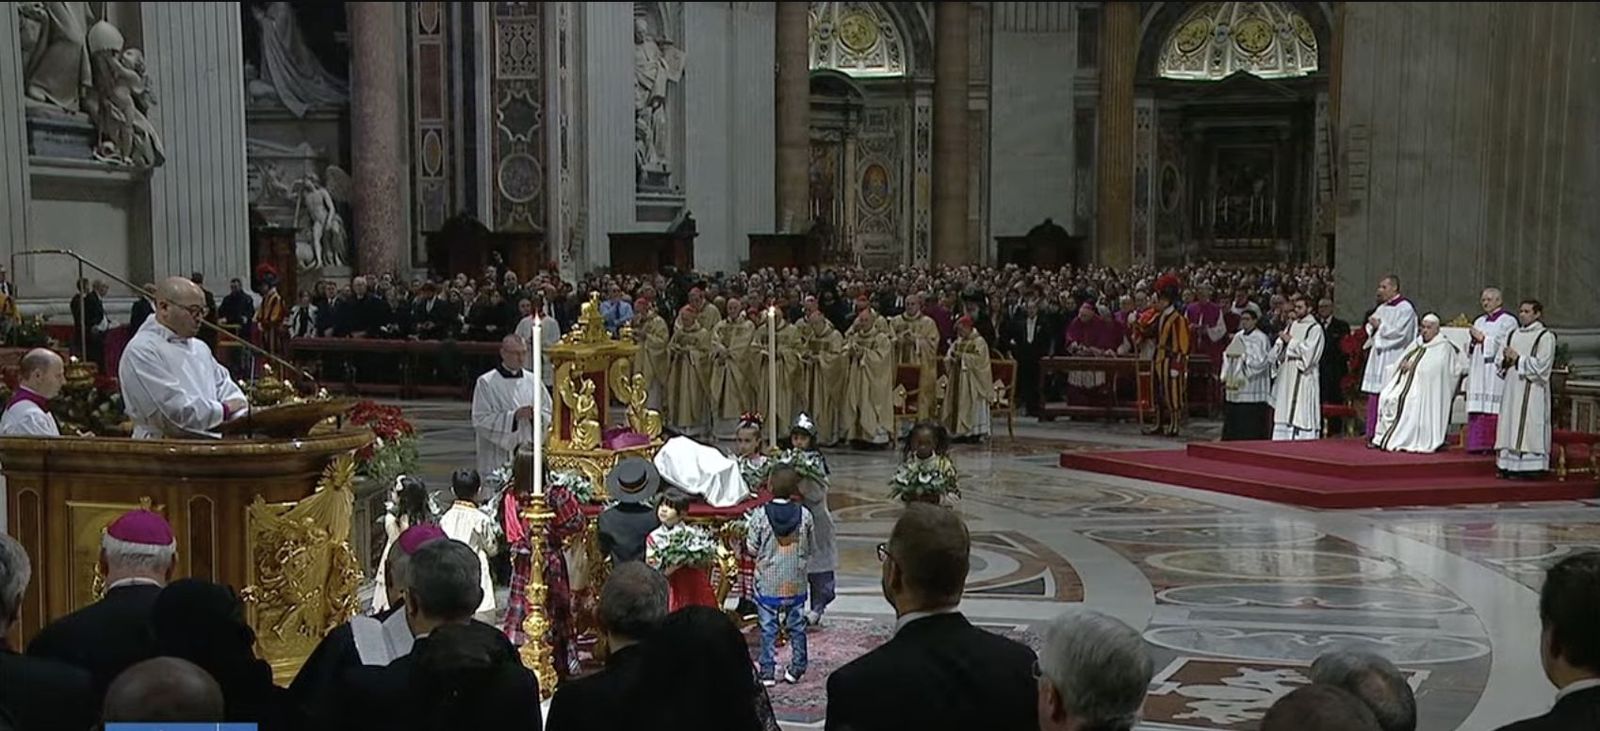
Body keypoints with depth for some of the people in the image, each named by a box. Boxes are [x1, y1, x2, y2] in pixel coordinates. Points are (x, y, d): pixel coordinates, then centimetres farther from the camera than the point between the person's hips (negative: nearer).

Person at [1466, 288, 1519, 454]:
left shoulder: (1508, 321, 0)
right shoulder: (1479, 321, 20)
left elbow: (1505, 346, -12)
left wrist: (1483, 339, -10)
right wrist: (1473, 342, -1)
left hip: (1495, 373, -6)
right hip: (1478, 371, 6)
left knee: (1492, 408, -10)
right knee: (1477, 407, 2)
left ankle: (1493, 445, -8)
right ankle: (1478, 444, 2)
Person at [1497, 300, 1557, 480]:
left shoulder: (1545, 336, -5)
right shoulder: (1515, 334, 16)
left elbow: (1541, 365, -13)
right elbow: (1502, 362, 20)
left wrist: (1518, 359, -13)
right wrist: (1506, 359, -1)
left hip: (1532, 391, -7)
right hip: (1513, 389, 7)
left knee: (1529, 427, -8)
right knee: (1510, 427, 6)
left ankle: (1530, 468, -7)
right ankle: (1511, 466, 9)